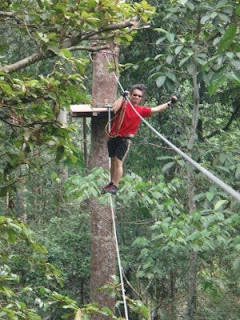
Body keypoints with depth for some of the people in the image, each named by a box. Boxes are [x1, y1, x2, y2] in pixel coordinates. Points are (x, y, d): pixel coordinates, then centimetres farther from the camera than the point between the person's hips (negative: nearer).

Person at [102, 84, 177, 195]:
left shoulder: (141, 110, 5)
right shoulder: (124, 103, 0)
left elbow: (156, 109, 10)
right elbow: (114, 109, -19)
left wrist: (169, 103, 5)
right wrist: (122, 97, -19)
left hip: (125, 139, -1)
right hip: (113, 137, 1)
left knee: (118, 162, -11)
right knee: (113, 161, 13)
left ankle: (115, 186, -7)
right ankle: (112, 183, 26)